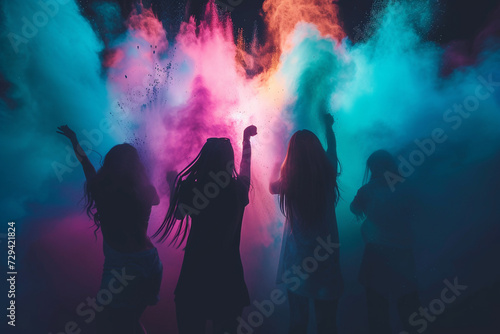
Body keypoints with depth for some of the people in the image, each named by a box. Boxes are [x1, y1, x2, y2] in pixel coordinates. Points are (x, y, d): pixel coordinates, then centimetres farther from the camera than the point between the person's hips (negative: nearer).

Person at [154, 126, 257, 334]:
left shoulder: (191, 188, -14)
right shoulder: (238, 190, -10)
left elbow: (178, 214, 4)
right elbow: (245, 169, 12)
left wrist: (174, 185, 17)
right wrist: (246, 139, 26)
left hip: (195, 271, -1)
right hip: (228, 272, 1)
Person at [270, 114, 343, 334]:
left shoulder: (289, 181, -13)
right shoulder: (328, 175, -9)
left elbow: (272, 187, 12)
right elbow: (332, 149, 13)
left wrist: (276, 169, 29)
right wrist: (328, 126, 30)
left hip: (296, 258, 0)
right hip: (326, 257, 0)